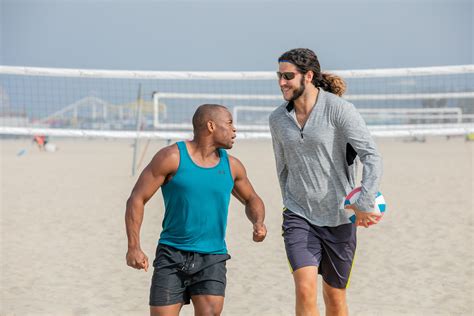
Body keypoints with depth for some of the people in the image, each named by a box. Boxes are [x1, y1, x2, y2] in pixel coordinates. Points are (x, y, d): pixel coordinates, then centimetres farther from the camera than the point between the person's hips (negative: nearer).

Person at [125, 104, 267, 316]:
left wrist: (258, 223, 1)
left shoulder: (231, 166, 7)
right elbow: (137, 199, -7)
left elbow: (251, 200, 24)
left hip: (212, 258, 3)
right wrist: (134, 247, -16)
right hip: (172, 255, -2)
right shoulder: (172, 157, -7)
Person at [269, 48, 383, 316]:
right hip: (299, 217, 2)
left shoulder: (339, 109, -11)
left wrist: (364, 205, -26)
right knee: (305, 289, -16)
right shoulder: (278, 119, 3)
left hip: (339, 218, -2)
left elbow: (372, 157, -17)